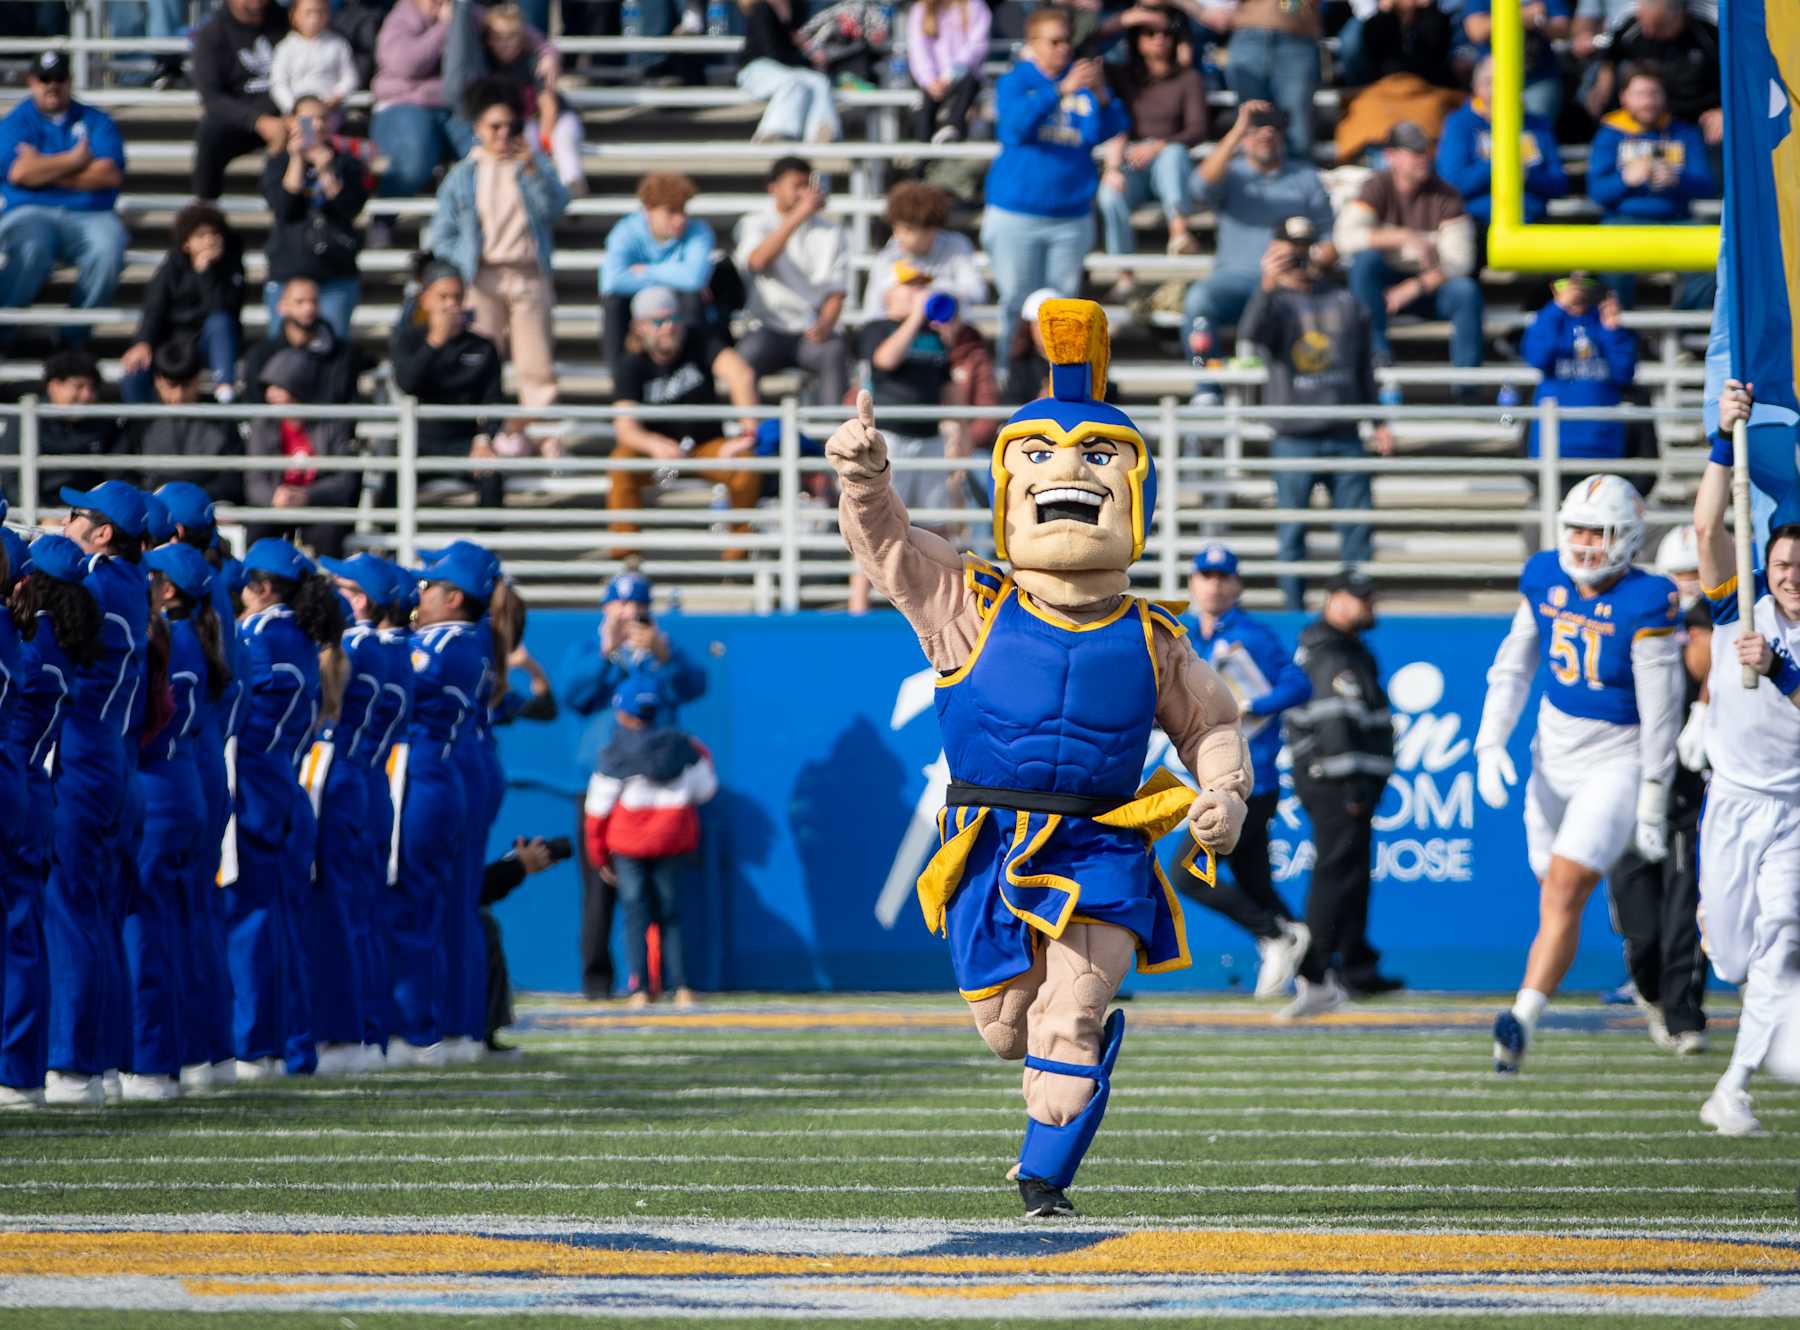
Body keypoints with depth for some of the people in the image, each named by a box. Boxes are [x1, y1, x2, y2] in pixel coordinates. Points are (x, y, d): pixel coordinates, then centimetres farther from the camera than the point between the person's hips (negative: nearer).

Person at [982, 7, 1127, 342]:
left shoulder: (1083, 81, 7)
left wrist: (1100, 95, -26)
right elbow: (1016, 124, -19)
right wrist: (1062, 90, -30)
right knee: (1018, 304, -1)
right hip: (1017, 213, -2)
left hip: (1071, 212, 2)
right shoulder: (1015, 82, 1)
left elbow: (1109, 130, -5)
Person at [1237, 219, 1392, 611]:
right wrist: (1268, 285, -36)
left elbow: (1366, 366, 18)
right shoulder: (1275, 302, 2)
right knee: (1293, 530, 1)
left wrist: (1379, 423, 14)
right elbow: (1250, 333, -22)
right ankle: (1295, 611, 6)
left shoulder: (1345, 301, 13)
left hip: (1345, 437, 3)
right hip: (1293, 439, -3)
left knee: (1357, 523, 1)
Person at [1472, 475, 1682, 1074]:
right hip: (1555, 756, 6)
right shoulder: (1545, 581, -1)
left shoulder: (1644, 604, -19)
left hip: (1618, 761, -6)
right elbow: (1511, 670, 7)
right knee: (1554, 893, 10)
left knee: (1564, 890, -17)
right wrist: (1490, 745, -5)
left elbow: (1660, 711, -15)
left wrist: (1653, 806, -13)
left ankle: (1523, 1023, -22)